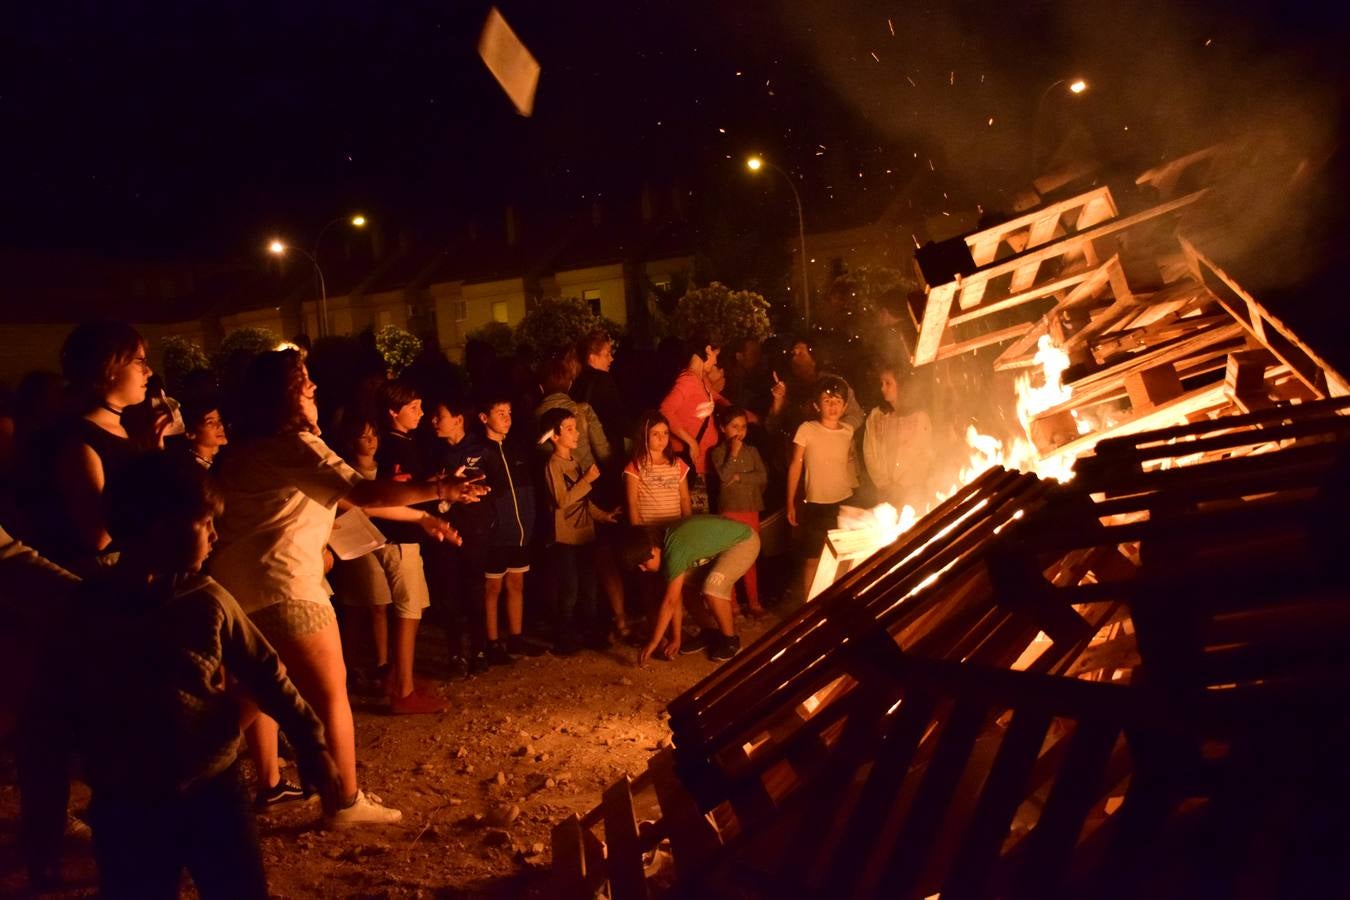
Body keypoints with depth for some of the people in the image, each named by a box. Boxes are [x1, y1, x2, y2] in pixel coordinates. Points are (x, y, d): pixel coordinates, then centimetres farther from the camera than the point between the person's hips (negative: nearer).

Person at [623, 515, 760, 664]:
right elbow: (676, 599, -1)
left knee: (712, 589, -26)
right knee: (683, 585, 0)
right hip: (720, 544, 9)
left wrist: (652, 643, -23)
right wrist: (675, 638, -1)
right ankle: (710, 632, 15)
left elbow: (669, 602, -28)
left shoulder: (675, 552, -31)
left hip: (743, 541, -9)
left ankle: (731, 641, -4)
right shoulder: (665, 545, -6)